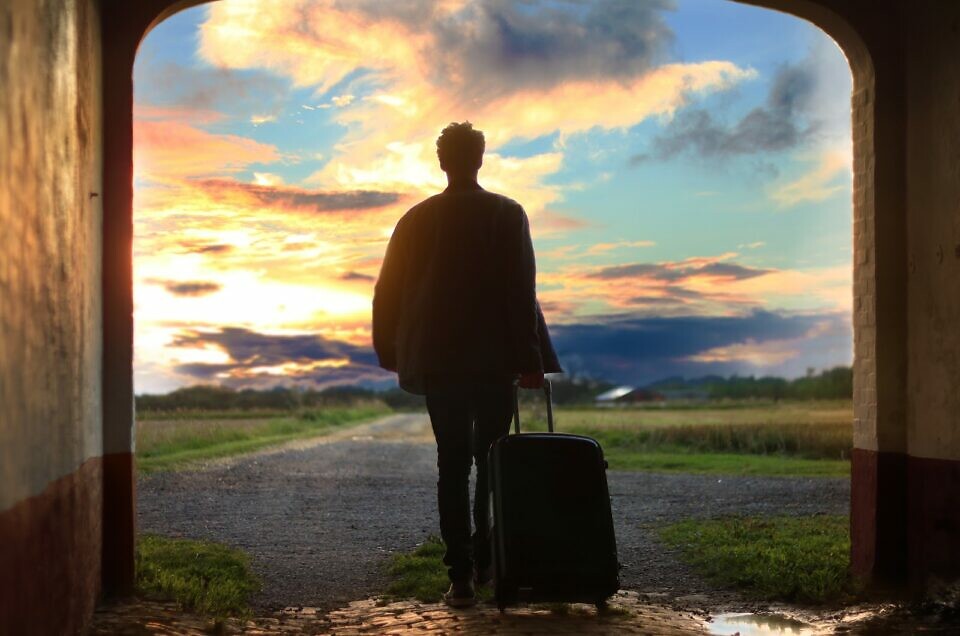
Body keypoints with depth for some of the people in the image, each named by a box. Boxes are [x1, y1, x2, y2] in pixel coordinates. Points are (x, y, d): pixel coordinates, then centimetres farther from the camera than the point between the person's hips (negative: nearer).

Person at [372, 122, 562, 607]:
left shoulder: (416, 219, 4)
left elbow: (388, 293, 7)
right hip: (493, 359, -2)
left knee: (452, 465, 4)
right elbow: (520, 292, -10)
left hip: (437, 361, 2)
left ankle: (461, 577, -1)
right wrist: (528, 359, -8)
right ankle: (484, 561, 16)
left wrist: (394, 356, 16)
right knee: (492, 461, 13)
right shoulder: (507, 215, -3)